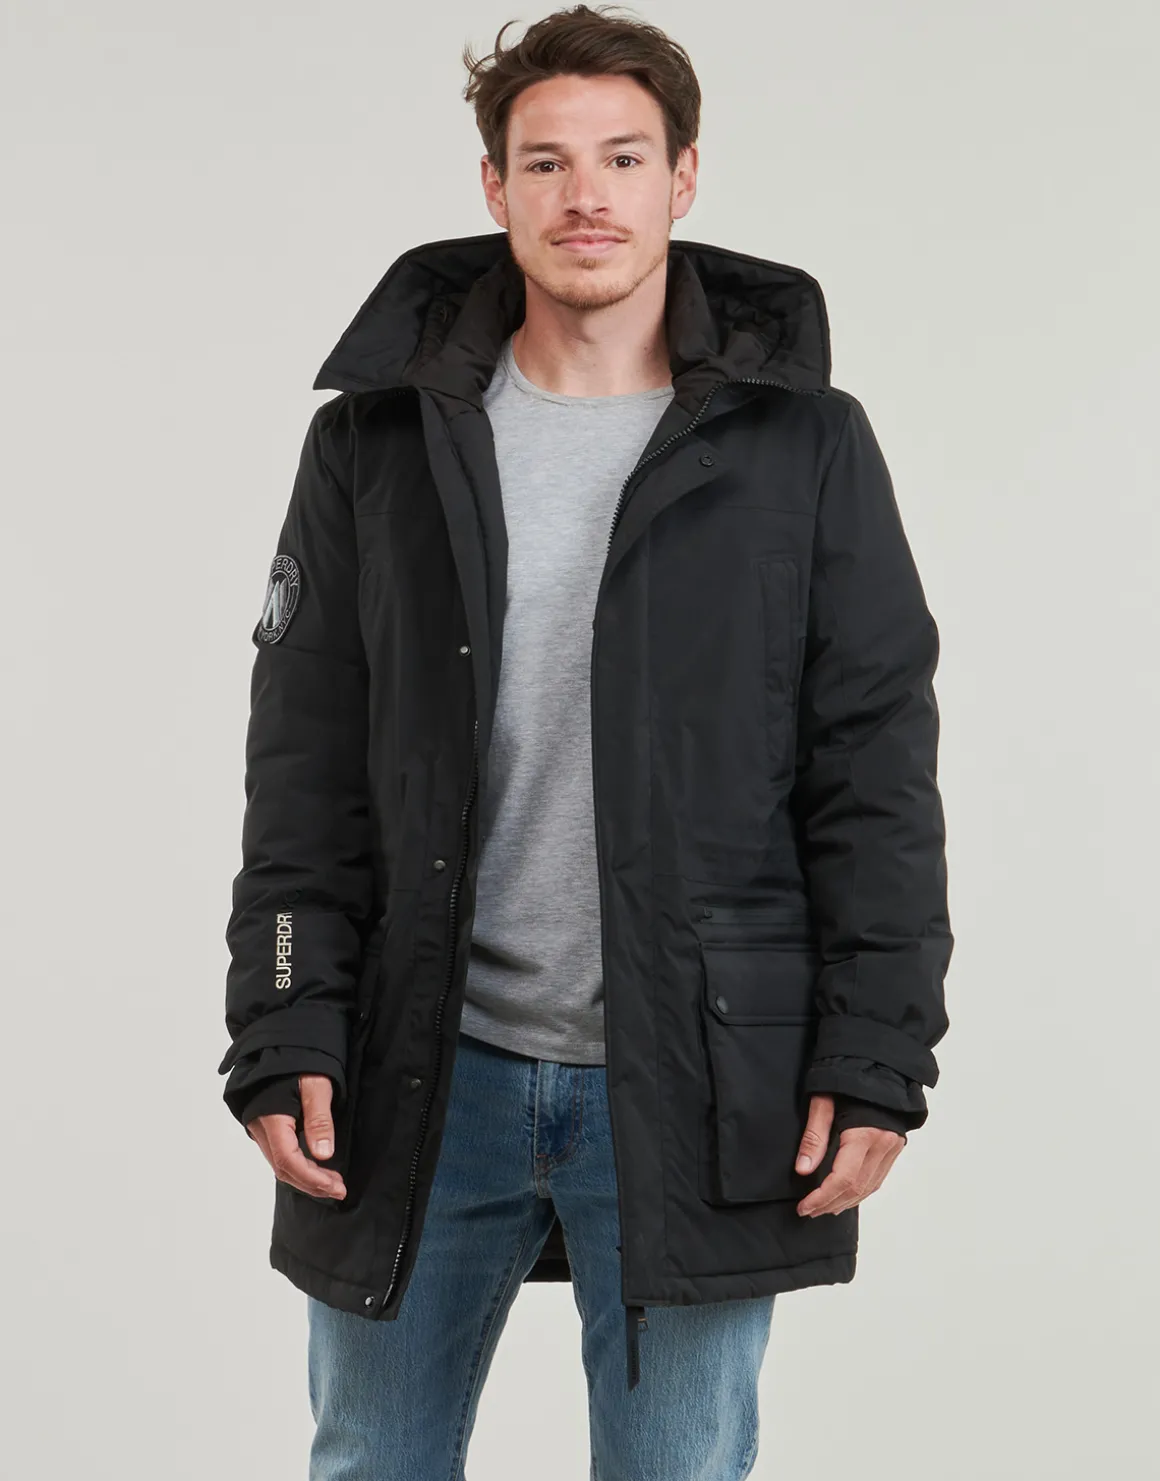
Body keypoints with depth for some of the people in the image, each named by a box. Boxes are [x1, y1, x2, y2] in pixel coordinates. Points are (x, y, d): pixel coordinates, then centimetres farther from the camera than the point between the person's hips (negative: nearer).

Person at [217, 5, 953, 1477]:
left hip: (693, 1081, -1)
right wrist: (284, 1039, -3)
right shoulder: (378, 440, 4)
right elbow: (305, 774, 4)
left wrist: (877, 1059, -5)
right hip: (425, 1074, 2)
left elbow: (877, 775, 0)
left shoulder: (804, 446, 1)